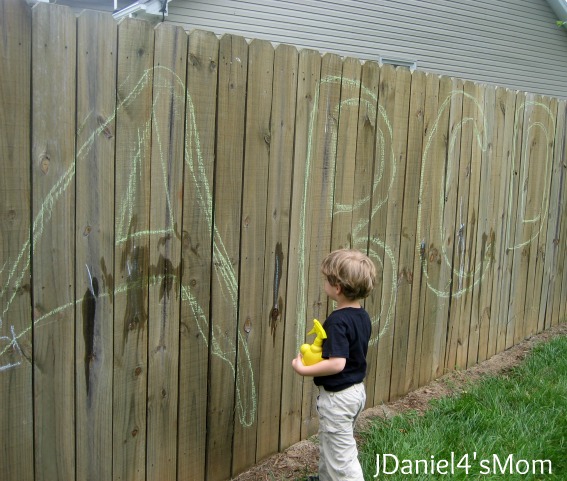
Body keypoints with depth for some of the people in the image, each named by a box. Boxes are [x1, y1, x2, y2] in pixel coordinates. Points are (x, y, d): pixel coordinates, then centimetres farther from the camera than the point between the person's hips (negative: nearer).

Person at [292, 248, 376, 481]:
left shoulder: (337, 321, -26)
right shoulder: (362, 316, 1)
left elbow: (337, 364, -32)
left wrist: (303, 369, -24)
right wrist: (319, 352, 9)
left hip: (338, 396, -10)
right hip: (356, 390, 10)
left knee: (342, 456, 3)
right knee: (330, 444, 29)